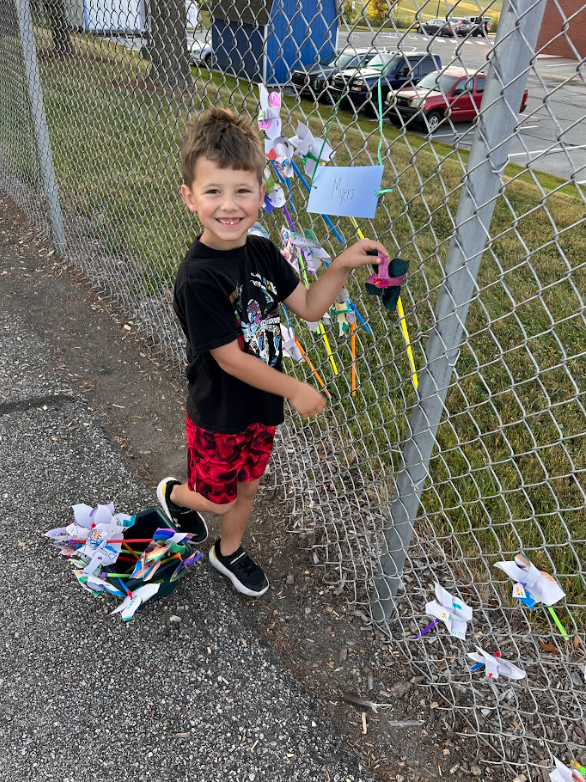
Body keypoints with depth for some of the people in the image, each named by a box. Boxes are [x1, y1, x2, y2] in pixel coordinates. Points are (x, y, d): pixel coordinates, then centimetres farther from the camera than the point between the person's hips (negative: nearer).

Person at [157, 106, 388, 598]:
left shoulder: (263, 252, -6)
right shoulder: (198, 277, -28)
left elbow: (309, 306, 1)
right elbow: (229, 358, -25)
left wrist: (341, 266, -16)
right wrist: (295, 390, -19)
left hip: (262, 404, 6)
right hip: (219, 412, -6)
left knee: (247, 486, 24)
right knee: (218, 498, 15)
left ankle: (229, 552, 50)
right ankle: (175, 494, 49)